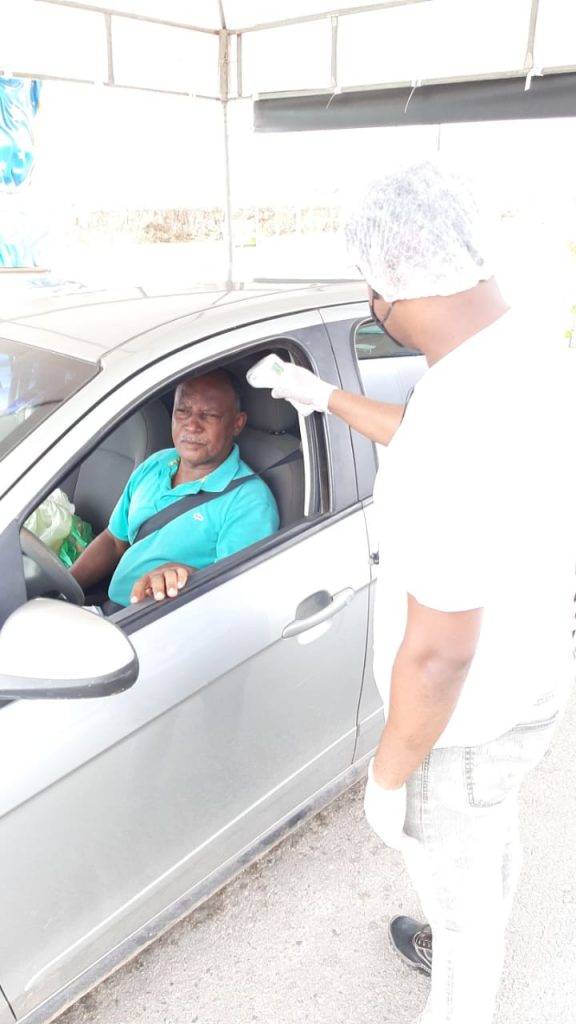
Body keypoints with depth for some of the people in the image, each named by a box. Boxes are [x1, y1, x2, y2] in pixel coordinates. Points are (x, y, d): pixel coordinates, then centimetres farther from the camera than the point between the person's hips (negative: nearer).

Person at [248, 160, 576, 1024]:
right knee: (492, 843, 34)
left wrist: (388, 775, -14)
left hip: (461, 722, -9)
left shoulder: (461, 421, -39)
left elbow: (438, 652, -31)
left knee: (458, 890, 21)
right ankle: (467, 955, 64)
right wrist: (327, 398, 20)